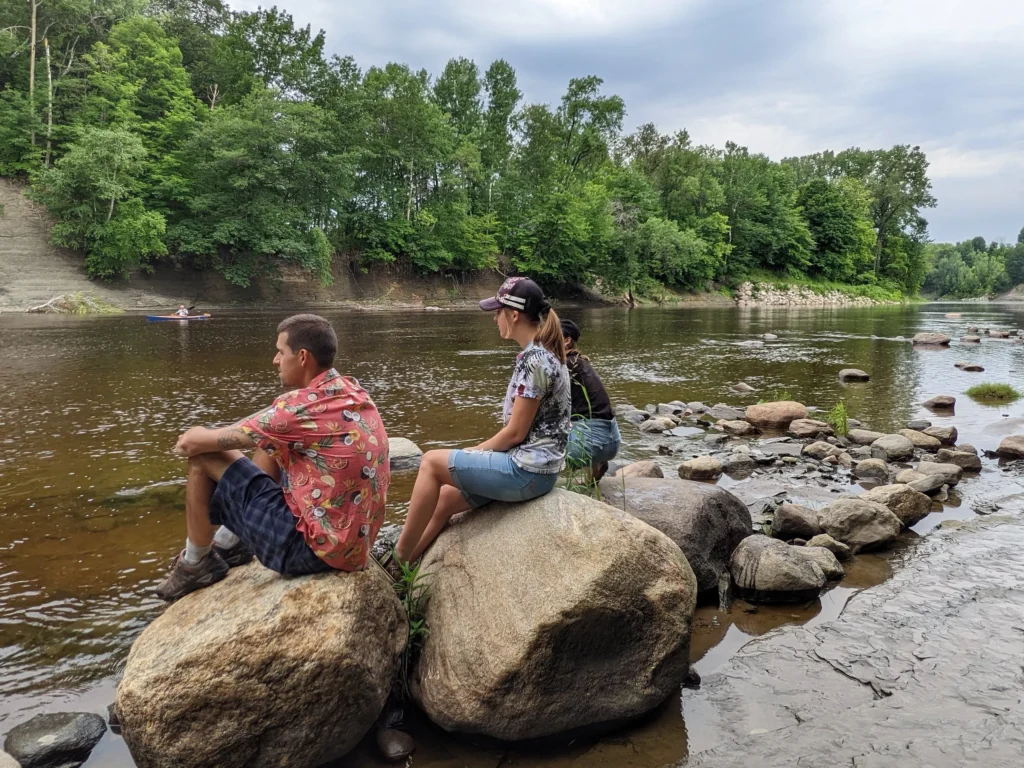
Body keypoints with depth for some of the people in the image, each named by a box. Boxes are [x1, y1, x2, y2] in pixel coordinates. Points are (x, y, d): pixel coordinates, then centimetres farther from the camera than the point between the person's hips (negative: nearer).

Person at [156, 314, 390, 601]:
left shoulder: (302, 405, -20)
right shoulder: (353, 392, 4)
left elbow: (192, 442, -9)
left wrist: (192, 439, 13)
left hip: (311, 548, -8)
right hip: (355, 543, 8)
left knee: (203, 456, 0)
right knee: (271, 441, 22)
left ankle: (195, 564, 21)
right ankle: (231, 542, 34)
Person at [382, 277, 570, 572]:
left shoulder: (534, 360, -20)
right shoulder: (541, 353, 12)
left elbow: (515, 432, -19)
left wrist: (472, 453, -3)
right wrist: (477, 455, 11)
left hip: (527, 470, -10)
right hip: (529, 464, 10)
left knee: (432, 462, -6)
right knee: (445, 497, 11)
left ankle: (398, 560, 5)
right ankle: (401, 568, 20)